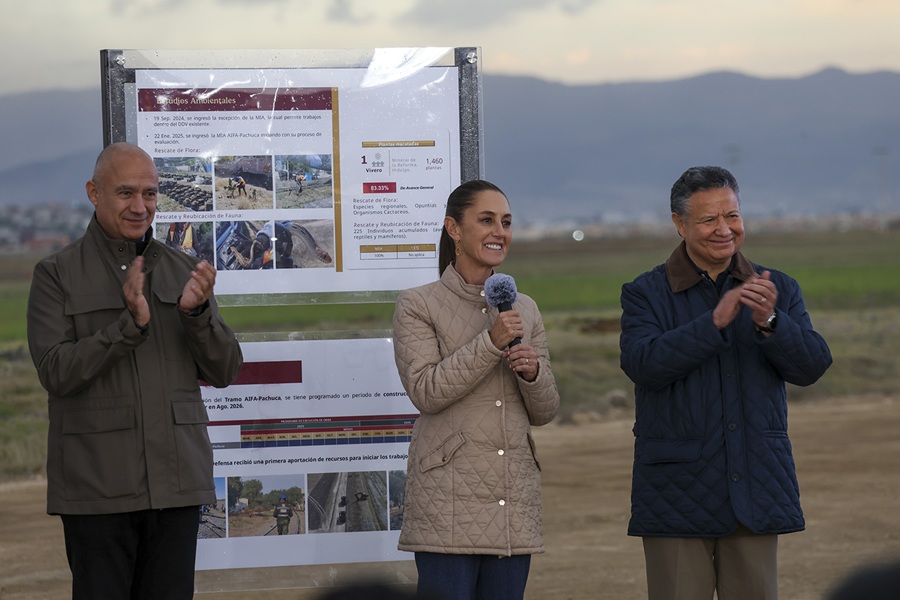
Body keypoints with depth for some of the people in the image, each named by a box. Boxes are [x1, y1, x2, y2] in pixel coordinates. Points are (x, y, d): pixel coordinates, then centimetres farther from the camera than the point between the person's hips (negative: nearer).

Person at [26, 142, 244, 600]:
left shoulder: (183, 270, 11)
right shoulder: (57, 275, 1)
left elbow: (224, 372, 8)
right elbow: (55, 373, -10)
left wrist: (196, 312, -11)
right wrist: (130, 323, -21)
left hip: (176, 480, 3)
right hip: (97, 488, -3)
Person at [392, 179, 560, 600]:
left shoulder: (524, 309, 15)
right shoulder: (417, 305, 1)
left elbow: (545, 412, 14)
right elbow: (425, 392, -11)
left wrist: (532, 372, -7)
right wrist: (492, 342, -16)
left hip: (514, 501, 5)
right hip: (448, 502, -5)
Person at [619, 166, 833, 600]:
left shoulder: (779, 290, 9)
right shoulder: (645, 295, 0)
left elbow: (812, 366, -4)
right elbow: (643, 364, -17)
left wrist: (768, 322, -22)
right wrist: (715, 321, -26)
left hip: (755, 494, 3)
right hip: (678, 494, -2)